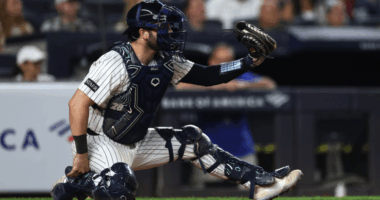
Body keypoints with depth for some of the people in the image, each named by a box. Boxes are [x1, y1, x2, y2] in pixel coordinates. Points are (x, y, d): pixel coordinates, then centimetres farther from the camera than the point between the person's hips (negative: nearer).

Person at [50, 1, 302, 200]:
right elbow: (78, 103, -26)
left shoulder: (165, 62, 1)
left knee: (192, 140, 5)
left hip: (136, 144, 9)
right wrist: (81, 155, -27)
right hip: (100, 143, -9)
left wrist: (250, 62, -5)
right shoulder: (116, 63, -24)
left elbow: (206, 76, 6)